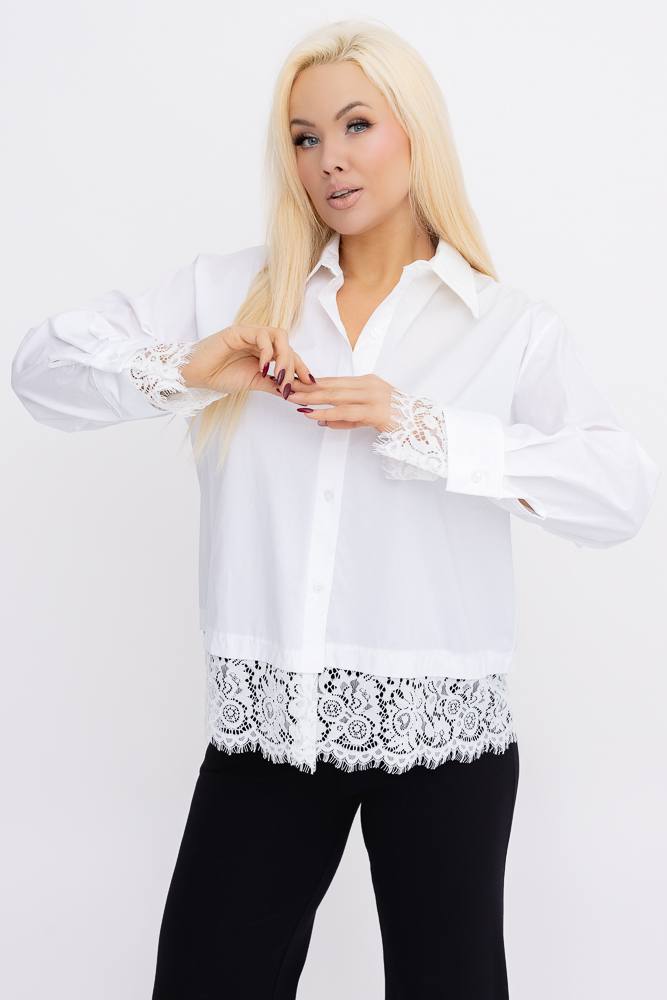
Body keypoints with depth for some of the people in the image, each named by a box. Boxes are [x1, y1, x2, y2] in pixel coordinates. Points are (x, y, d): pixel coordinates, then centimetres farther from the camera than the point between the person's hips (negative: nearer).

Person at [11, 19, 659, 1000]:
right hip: (265, 721, 2)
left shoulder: (512, 328, 1)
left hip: (440, 729, -1)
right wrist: (183, 369, -11)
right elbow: (44, 365, 7)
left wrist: (421, 429, -19)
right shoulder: (232, 292, 9)